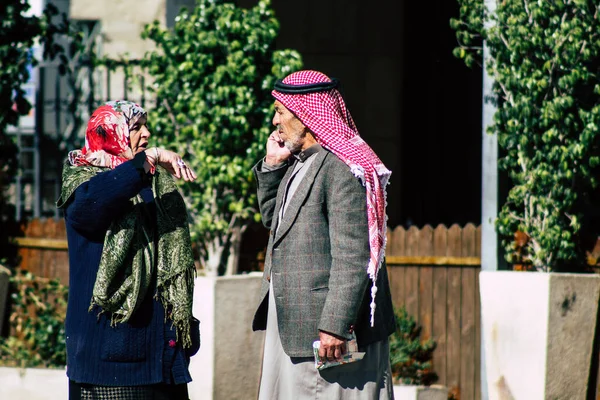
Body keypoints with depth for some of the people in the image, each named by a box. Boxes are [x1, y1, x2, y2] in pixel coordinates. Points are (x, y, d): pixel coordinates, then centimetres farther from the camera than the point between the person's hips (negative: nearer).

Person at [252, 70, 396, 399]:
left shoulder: (341, 169, -18)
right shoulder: (298, 164, 13)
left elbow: (352, 257, -23)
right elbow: (272, 218, 27)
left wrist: (335, 326, -26)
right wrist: (272, 165, 12)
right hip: (290, 322, 10)